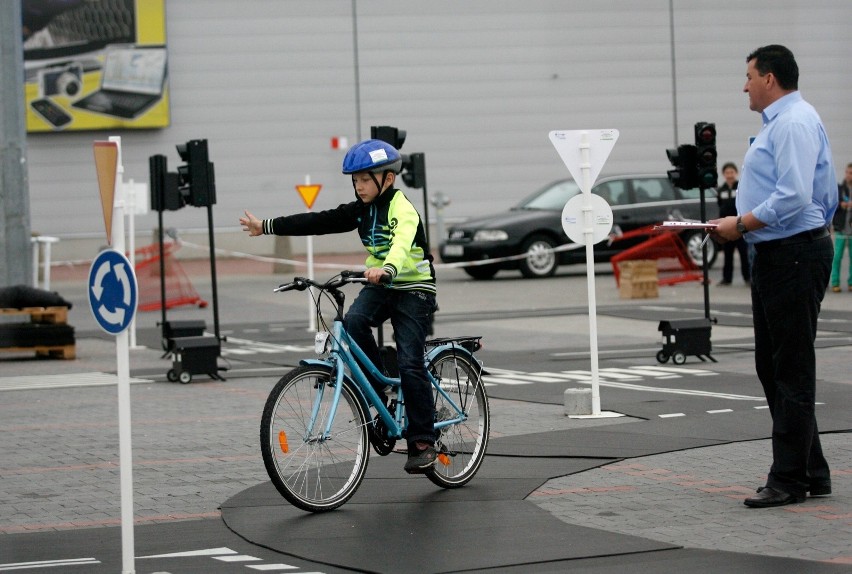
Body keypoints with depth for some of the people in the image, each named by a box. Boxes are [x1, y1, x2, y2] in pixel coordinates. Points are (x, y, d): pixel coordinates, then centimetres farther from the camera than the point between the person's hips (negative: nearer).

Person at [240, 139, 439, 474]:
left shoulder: (403, 210, -17)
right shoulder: (361, 210, 5)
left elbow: (402, 242, -38)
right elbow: (318, 223, 6)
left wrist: (387, 269, -59)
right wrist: (267, 227, 4)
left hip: (413, 288, -6)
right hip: (379, 285, 6)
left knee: (410, 364, -14)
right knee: (353, 321, -26)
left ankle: (423, 442, -8)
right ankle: (377, 395, -13)